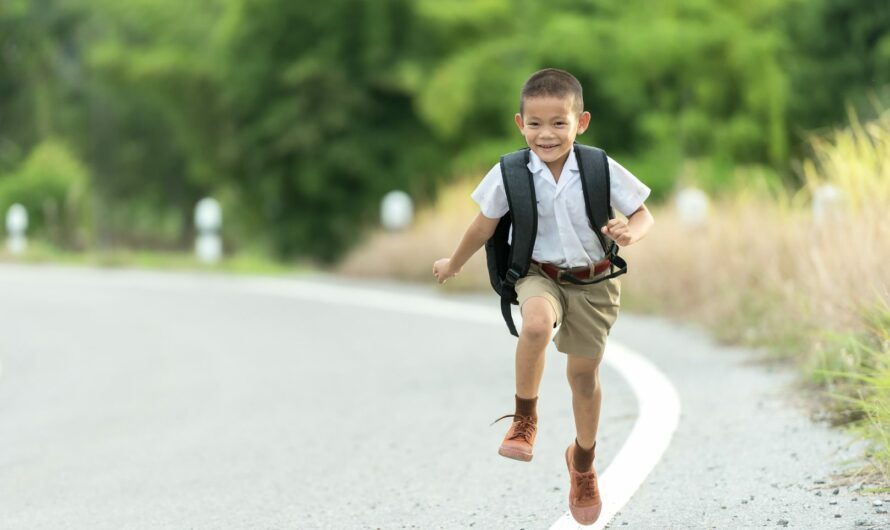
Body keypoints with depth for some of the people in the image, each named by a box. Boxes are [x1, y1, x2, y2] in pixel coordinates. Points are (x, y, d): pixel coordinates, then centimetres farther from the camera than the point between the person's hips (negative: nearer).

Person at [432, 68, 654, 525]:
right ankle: (524, 420, -14)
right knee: (536, 324, -36)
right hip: (539, 275, -1)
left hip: (592, 282, 1)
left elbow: (643, 214, -6)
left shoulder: (602, 170, -15)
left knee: (584, 374, 12)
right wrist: (454, 264, 16)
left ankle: (583, 461, 39)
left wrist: (631, 232, -30)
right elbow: (485, 225, 2)